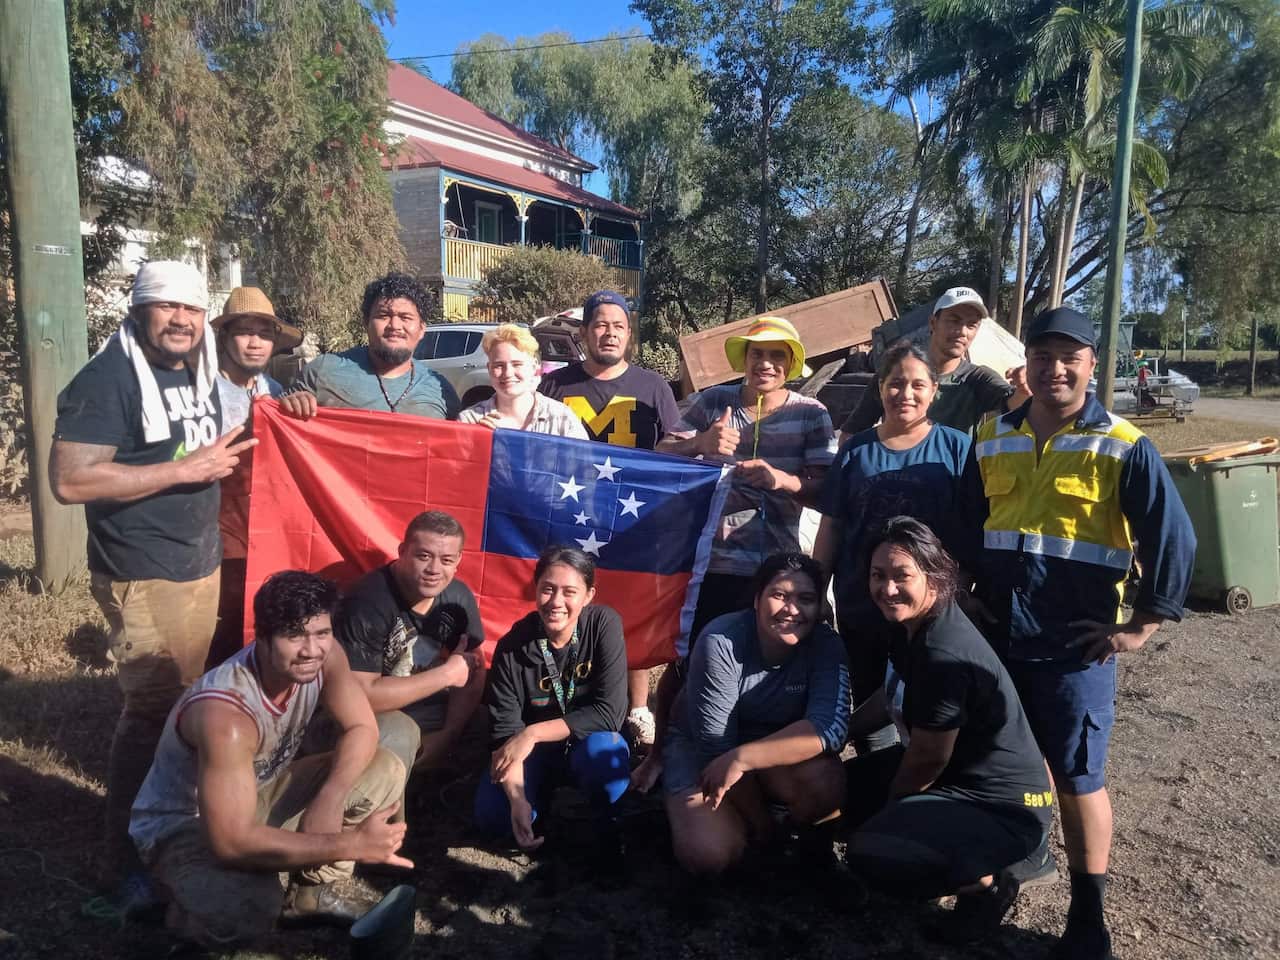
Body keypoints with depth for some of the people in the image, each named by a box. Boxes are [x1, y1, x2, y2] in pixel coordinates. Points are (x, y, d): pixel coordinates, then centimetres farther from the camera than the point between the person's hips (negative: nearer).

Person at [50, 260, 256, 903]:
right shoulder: (106, 381, -15)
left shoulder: (199, 374, 11)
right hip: (143, 578, -8)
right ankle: (127, 860, 15)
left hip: (203, 567, 8)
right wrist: (187, 469, -22)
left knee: (184, 703, 17)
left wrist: (226, 456, 7)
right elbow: (69, 481, -24)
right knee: (151, 713, -1)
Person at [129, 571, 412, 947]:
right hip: (184, 827, -7)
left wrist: (328, 800, -25)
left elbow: (362, 728, -6)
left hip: (260, 794, 7)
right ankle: (193, 911, 1)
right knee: (249, 910, -37)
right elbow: (231, 842, -38)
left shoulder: (324, 654, -19)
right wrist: (350, 844, -34)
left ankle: (312, 890, 10)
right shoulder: (226, 715, -38)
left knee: (385, 770, -9)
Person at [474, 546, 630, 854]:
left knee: (602, 750, -36)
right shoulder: (512, 647, -18)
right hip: (535, 752, 2)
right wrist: (518, 799, -30)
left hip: (588, 744, -1)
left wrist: (533, 733, -28)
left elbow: (609, 711, -25)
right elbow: (505, 730, -16)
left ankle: (610, 827, -4)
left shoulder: (604, 625, -21)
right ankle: (546, 795, 13)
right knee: (492, 817, -22)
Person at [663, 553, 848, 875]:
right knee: (707, 855, -27)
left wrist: (742, 759, -41)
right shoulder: (721, 642, -27)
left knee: (825, 782, -31)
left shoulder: (826, 645, -18)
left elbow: (830, 727, -33)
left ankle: (806, 843, 5)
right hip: (701, 748, -2)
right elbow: (715, 743, -23)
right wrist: (762, 830, -18)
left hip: (778, 753, 2)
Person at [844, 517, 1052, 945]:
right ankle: (967, 862, 16)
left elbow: (928, 759, -19)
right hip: (958, 775, 10)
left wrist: (889, 807, -2)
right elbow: (895, 693, 19)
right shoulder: (913, 624, -1)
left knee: (870, 856, -26)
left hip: (1003, 806, -10)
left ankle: (986, 882, -1)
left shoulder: (944, 654, -29)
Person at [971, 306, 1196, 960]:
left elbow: (1173, 540, -6)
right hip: (995, 637, 4)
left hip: (1075, 645, -4)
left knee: (1077, 781, 4)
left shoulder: (1124, 448, -7)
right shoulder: (990, 439, 6)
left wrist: (1140, 627, -8)